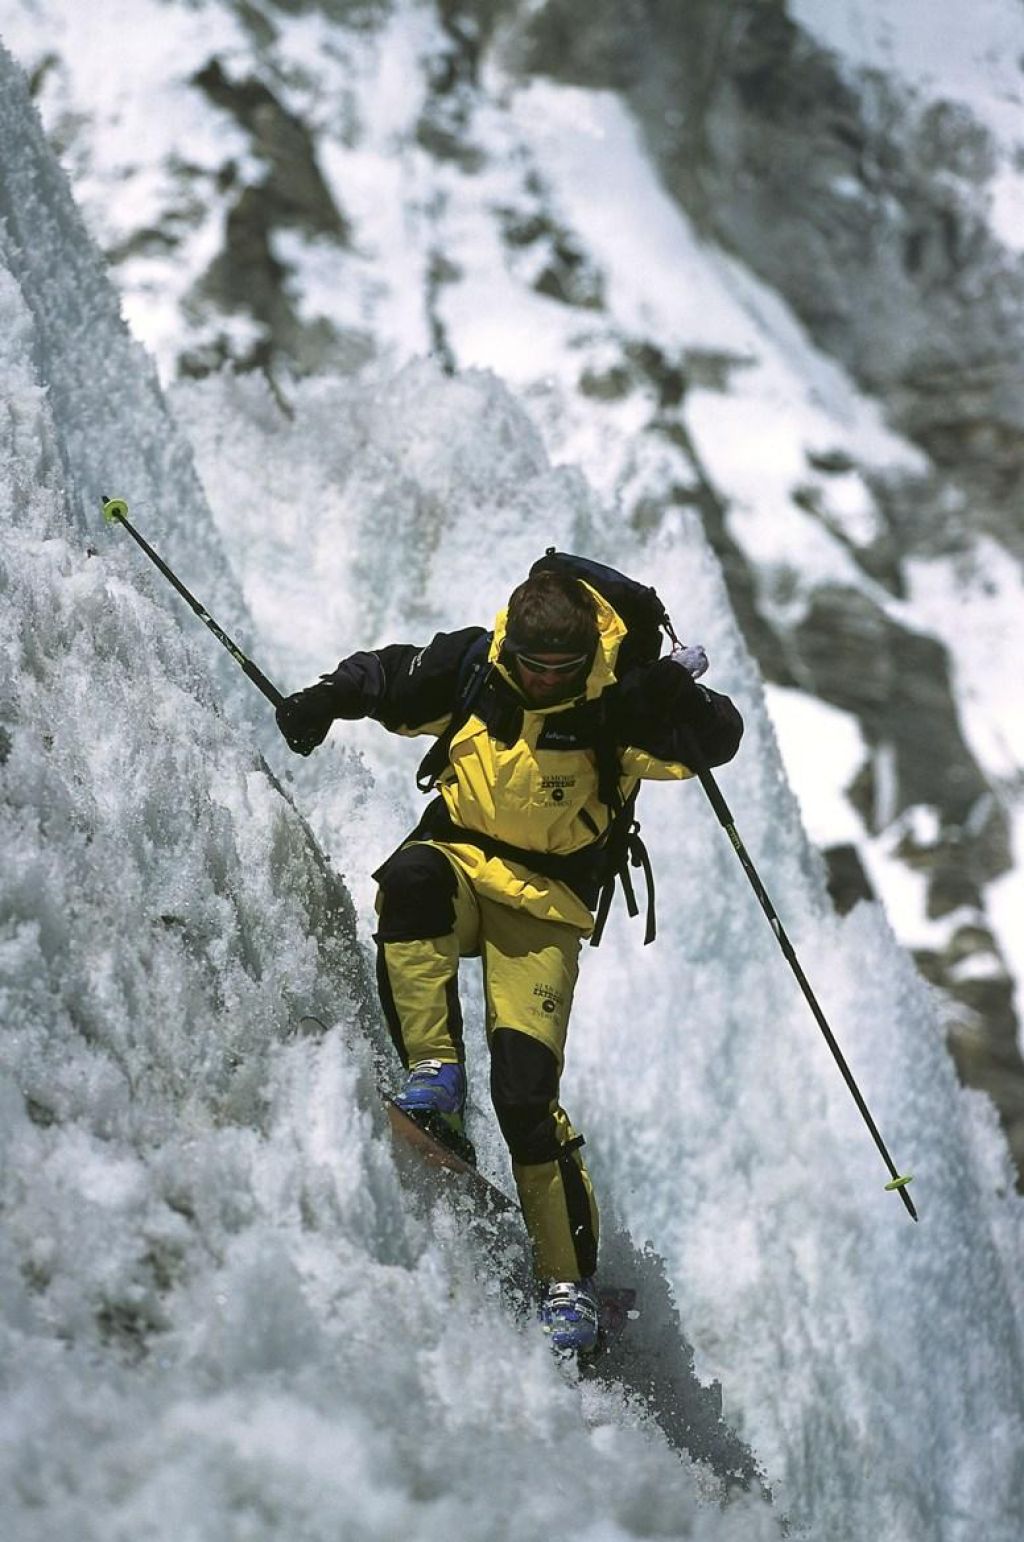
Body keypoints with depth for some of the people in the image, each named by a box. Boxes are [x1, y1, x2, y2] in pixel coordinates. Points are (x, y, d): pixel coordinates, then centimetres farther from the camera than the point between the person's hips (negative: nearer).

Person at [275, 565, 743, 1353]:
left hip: (543, 901, -2)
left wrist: (685, 701, -42)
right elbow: (386, 676, 7)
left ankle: (570, 1279, -2)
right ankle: (435, 1071, -31)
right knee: (413, 878, -37)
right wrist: (327, 698, -12)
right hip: (459, 856, 2)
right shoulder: (472, 663, -8)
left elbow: (720, 740, -21)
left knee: (527, 1091, -13)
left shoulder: (616, 705, -14)